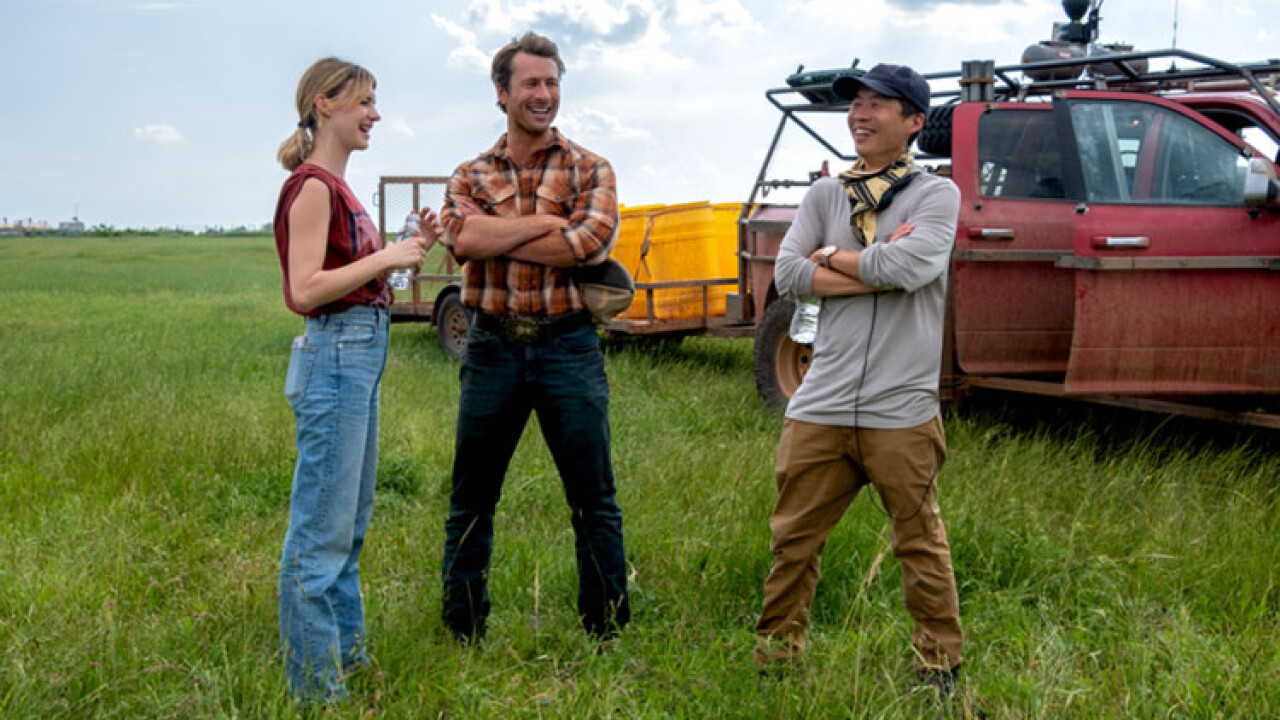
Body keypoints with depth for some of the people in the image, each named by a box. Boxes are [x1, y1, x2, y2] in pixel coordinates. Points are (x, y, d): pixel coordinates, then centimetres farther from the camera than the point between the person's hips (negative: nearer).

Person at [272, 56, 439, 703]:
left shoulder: (335, 187, 16)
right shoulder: (312, 185, -12)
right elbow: (305, 291, -20)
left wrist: (411, 249, 7)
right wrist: (385, 257, -15)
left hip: (361, 356, 10)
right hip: (335, 357, -10)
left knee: (351, 522, 18)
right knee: (322, 529, -3)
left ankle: (346, 653, 30)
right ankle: (314, 686, 7)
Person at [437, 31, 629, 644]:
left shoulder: (589, 170, 5)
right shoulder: (471, 175, 10)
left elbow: (591, 243, -15)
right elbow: (463, 238, -12)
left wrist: (494, 236, -10)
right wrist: (549, 222, -12)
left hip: (568, 346, -2)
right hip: (492, 347, 2)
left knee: (594, 500, 2)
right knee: (470, 500, 8)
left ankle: (607, 634, 15)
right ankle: (462, 635, 22)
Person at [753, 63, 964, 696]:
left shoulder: (936, 194, 1)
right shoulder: (825, 194, 12)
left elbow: (910, 268, -18)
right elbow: (788, 275, -2)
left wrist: (832, 256, -3)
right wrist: (877, 268, -9)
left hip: (900, 409, -3)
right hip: (821, 405, 4)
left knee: (920, 545, 8)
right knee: (793, 538, 9)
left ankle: (939, 663, 25)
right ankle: (776, 654, 25)